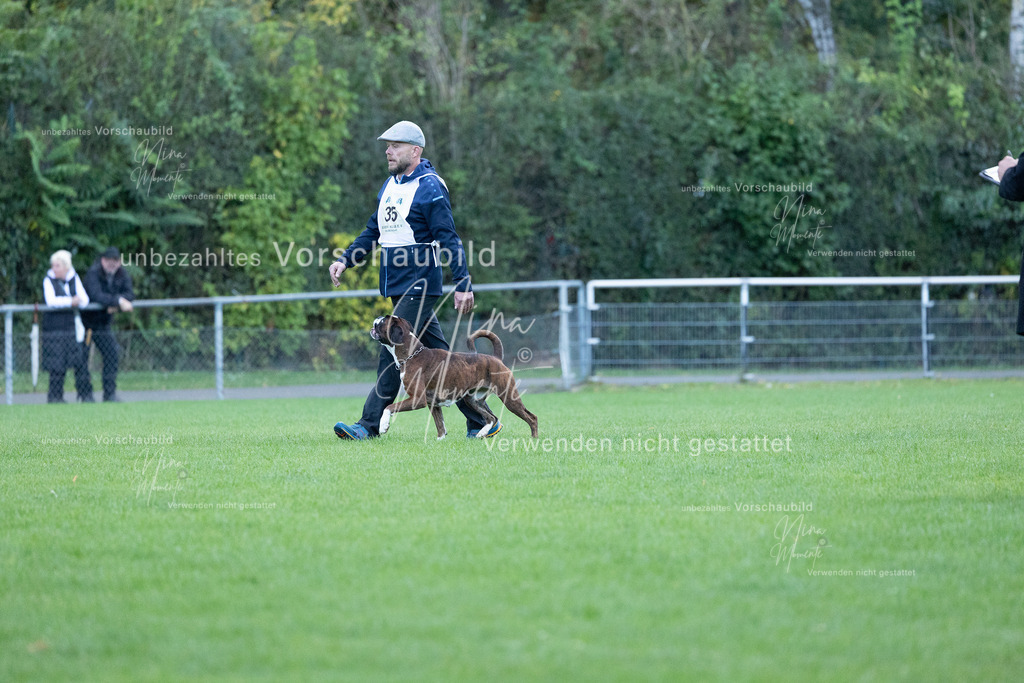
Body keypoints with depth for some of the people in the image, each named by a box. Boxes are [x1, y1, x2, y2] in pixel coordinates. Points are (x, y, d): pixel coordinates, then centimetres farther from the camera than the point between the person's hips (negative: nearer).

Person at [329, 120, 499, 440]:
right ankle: (481, 420, 15)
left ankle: (370, 424, -12)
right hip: (397, 287, 9)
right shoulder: (389, 186, 15)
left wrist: (462, 285, -19)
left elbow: (450, 241, -15)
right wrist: (345, 260, 8)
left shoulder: (430, 189, -11)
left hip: (419, 286, -9)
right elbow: (373, 233, 21)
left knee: (392, 352, -13)